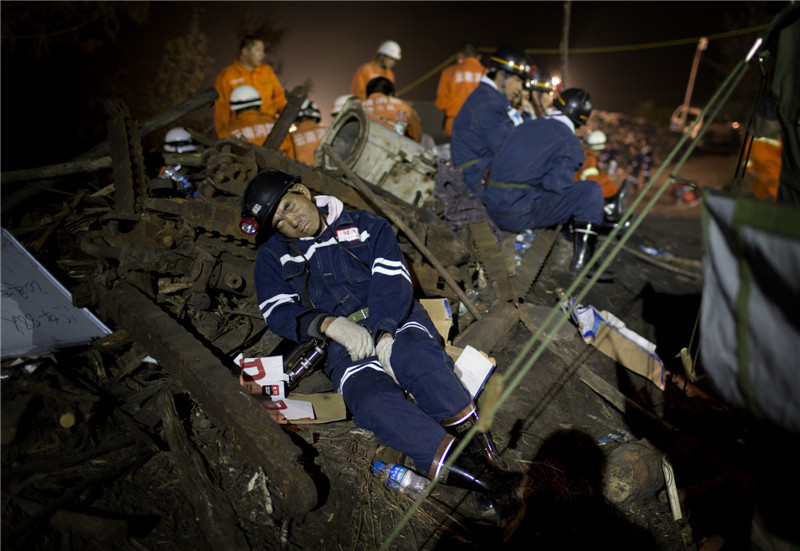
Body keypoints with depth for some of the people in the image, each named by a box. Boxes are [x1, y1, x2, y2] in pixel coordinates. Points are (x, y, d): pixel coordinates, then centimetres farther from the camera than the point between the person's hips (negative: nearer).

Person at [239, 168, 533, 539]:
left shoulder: (366, 226, 14)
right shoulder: (273, 257, 18)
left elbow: (392, 284, 1)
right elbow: (279, 314, 4)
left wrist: (384, 336, -18)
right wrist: (330, 324, -15)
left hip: (396, 322, 1)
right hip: (342, 345, 0)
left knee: (416, 357, -37)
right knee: (374, 403, -33)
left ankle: (482, 451, -39)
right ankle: (491, 484, -42)